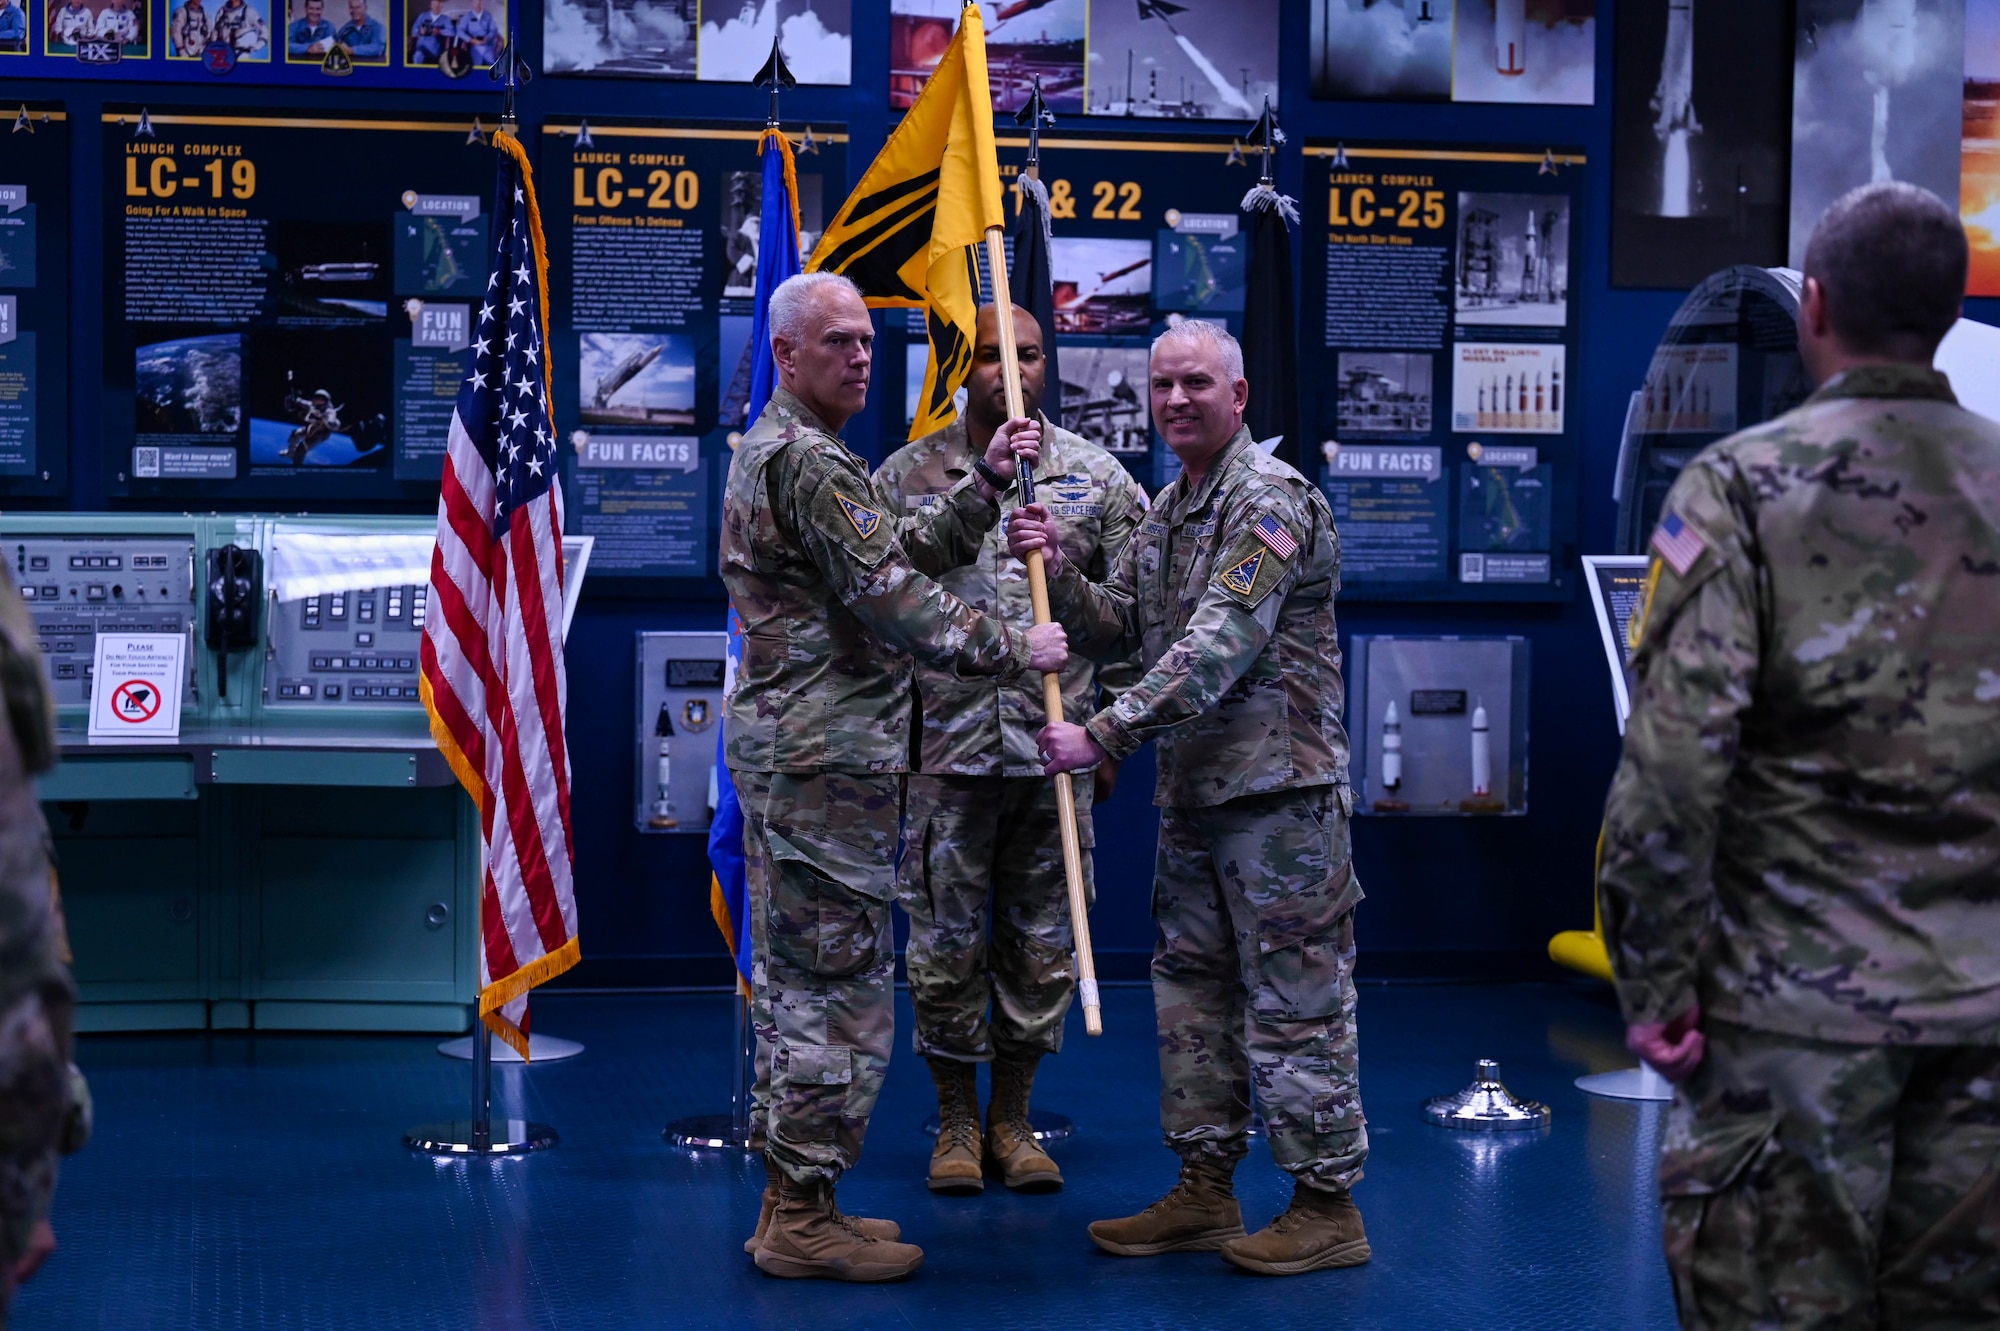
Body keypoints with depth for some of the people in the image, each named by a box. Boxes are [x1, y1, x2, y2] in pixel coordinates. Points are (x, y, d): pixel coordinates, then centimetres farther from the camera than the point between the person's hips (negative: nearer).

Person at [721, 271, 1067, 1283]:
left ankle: (791, 1204, 20)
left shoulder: (771, 450, 19)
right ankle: (804, 1221, -2)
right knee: (840, 983, -6)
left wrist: (987, 484, 4)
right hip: (826, 754, -11)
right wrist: (1016, 650, -9)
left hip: (780, 745, 11)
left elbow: (909, 552, 15)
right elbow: (893, 598, -18)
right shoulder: (809, 461, -15)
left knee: (795, 978, 14)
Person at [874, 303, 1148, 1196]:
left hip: (1055, 747, 1)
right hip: (944, 748, -1)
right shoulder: (906, 477, 3)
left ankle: (1013, 1118, 20)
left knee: (1040, 943, 7)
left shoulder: (1098, 478, 5)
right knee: (946, 941, 4)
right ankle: (956, 1122, 18)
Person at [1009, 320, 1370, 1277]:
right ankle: (1205, 1191, 22)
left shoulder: (1268, 500, -13)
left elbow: (1217, 647, -22)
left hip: (1277, 786, -9)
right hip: (1193, 790, 9)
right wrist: (1056, 571, -3)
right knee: (1193, 988, 13)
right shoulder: (1166, 510, 16)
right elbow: (1117, 632, 16)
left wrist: (1104, 735, -25)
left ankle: (1327, 1205, 2)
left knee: (1293, 998, -5)